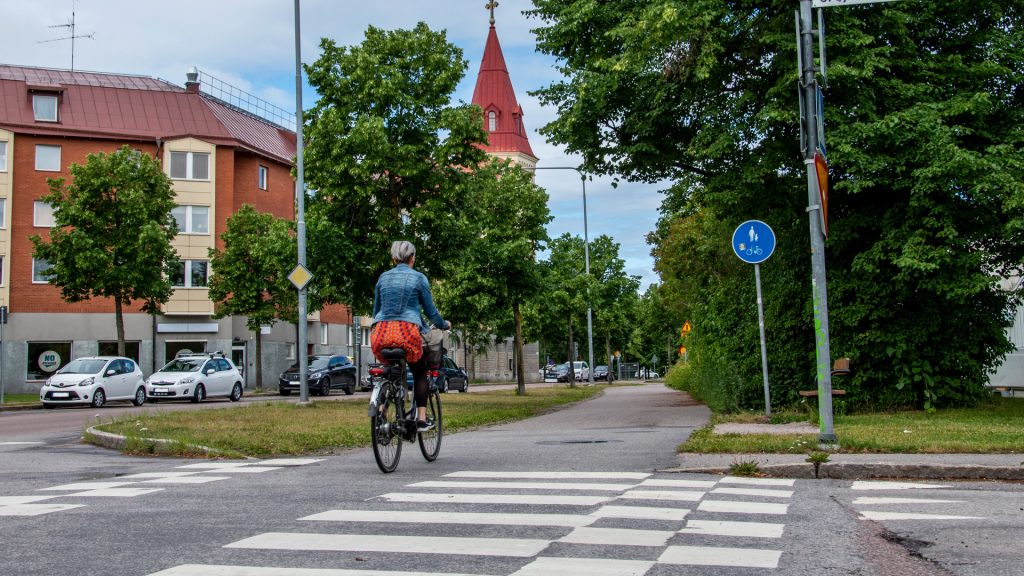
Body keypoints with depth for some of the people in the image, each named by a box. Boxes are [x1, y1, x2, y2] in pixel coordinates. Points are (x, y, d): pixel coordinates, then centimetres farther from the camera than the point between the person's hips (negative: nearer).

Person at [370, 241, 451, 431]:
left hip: (381, 332, 3)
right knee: (420, 373, 18)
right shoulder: (419, 278, 7)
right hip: (407, 332, -3)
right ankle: (421, 419, 9)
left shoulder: (383, 277, 17)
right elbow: (430, 311, 10)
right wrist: (444, 325, 28)